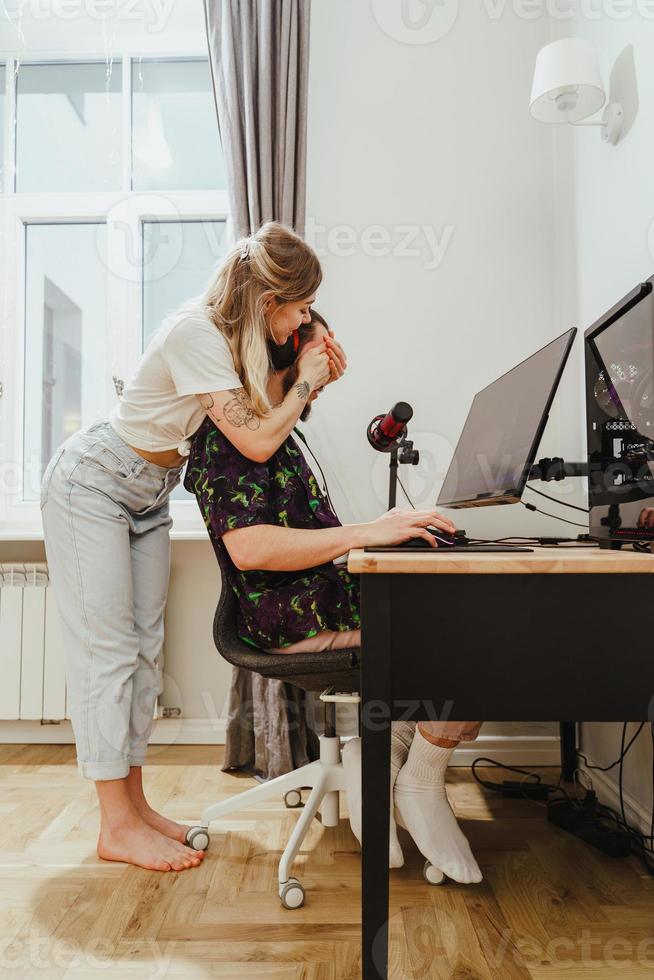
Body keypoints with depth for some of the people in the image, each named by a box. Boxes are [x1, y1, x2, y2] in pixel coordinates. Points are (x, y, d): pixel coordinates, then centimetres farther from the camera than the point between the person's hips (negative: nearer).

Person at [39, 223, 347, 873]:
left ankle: (133, 804, 16)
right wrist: (306, 381, -16)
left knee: (143, 646, 6)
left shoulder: (235, 334, 1)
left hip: (147, 497, 8)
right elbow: (257, 443, -30)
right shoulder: (196, 332, -26)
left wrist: (314, 383, -6)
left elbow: (262, 421, 4)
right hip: (91, 484, -8)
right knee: (107, 647, -7)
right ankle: (117, 827, 3)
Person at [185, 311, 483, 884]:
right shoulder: (231, 428, -9)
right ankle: (421, 784, -1)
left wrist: (389, 528, 8)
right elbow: (249, 547, -23)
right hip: (289, 617, -10)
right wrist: (366, 532, -24)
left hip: (315, 601, 10)